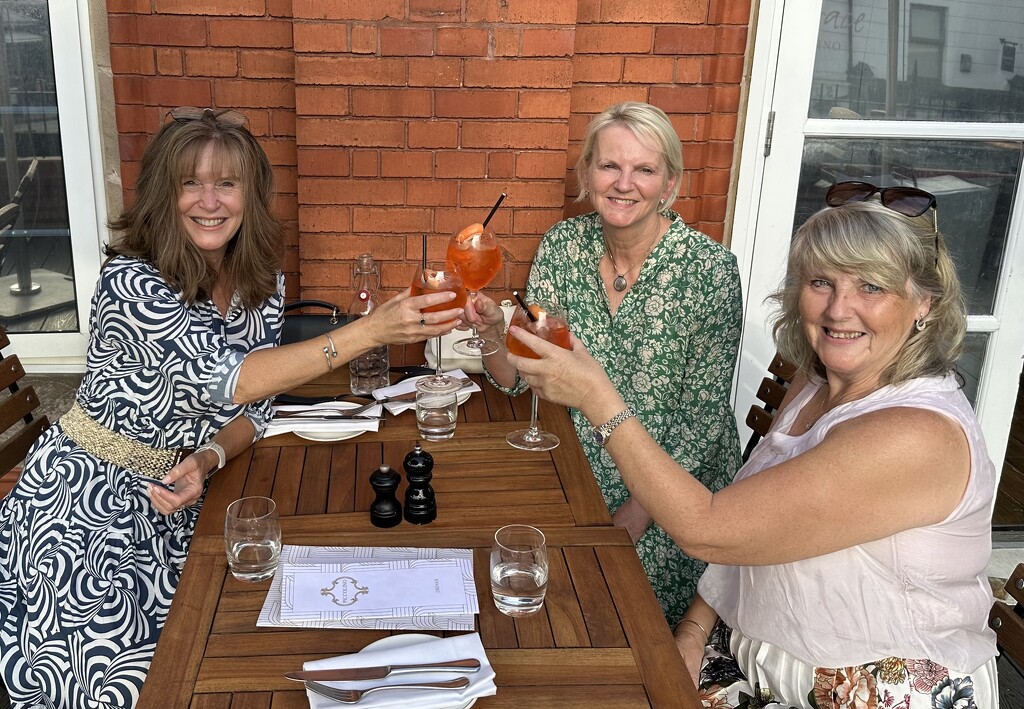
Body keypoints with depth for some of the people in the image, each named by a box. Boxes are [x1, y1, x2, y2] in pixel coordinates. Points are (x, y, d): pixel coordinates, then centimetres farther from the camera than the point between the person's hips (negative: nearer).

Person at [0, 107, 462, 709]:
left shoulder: (263, 281, -2)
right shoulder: (132, 281, -22)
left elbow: (254, 408, 3)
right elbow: (224, 378, -34)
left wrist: (207, 459, -19)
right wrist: (370, 331, -41)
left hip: (172, 500, 5)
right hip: (83, 502, -5)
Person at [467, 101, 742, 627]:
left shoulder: (710, 269, -17)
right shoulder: (564, 245, -5)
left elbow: (704, 413, -12)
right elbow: (519, 376, -2)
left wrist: (638, 510, -16)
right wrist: (492, 332, -23)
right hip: (587, 467, 3)